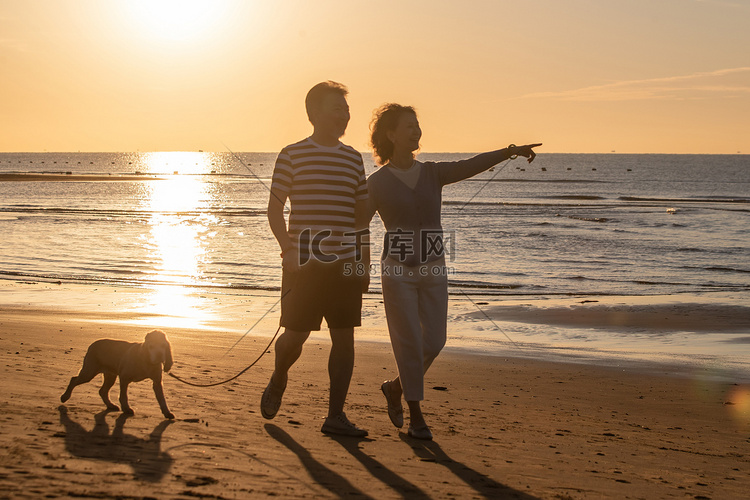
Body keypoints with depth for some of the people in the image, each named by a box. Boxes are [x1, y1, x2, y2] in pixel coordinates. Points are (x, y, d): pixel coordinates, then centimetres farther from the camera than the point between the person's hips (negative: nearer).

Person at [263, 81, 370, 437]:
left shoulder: (353, 158, 12)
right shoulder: (292, 155, 0)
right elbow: (275, 208, 0)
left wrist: (359, 254, 10)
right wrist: (288, 249, -12)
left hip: (346, 261, 4)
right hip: (304, 261, -4)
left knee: (344, 338, 0)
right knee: (296, 334, -1)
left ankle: (335, 415, 8)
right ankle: (278, 380, 32)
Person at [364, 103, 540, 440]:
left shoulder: (432, 173, 7)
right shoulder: (377, 182, -2)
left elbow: (471, 166, -8)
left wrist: (510, 151, -22)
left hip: (433, 272, 4)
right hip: (398, 272, -4)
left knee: (434, 342, 2)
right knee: (409, 344, -4)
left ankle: (396, 387, 28)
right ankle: (415, 416, 9)